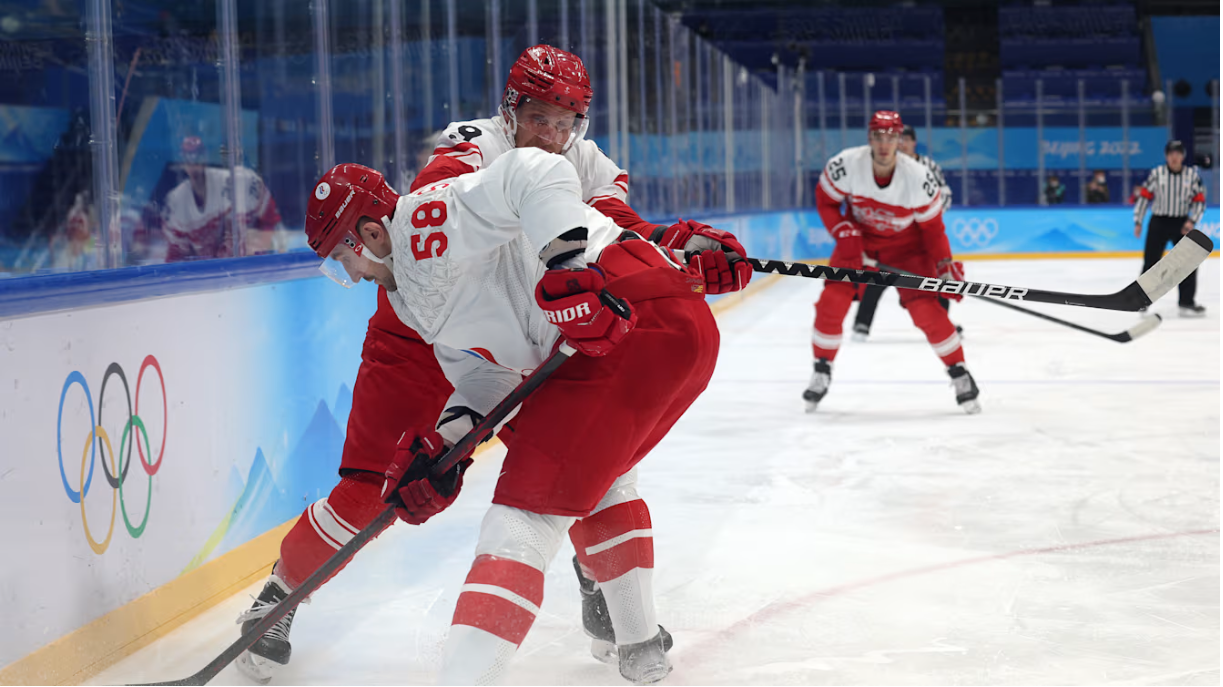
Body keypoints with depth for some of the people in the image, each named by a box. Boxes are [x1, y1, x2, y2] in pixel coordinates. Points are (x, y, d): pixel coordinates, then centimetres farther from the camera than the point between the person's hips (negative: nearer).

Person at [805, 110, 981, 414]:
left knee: (925, 307, -13)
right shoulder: (846, 165, -26)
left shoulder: (919, 178, -27)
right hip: (858, 235, 1)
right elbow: (825, 199, -8)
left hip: (904, 243, -1)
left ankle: (959, 374, 3)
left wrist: (946, 267, -14)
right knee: (832, 300, -12)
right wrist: (844, 233, -20)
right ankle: (822, 372, 8)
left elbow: (932, 227, -12)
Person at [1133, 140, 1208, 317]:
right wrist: (1138, 222, -2)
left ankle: (1186, 302, 6)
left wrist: (1192, 221, -11)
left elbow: (1200, 200, 2)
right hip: (1158, 222, -2)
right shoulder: (1156, 173, -5)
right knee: (1151, 262, 1)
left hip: (1182, 224, 2)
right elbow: (1144, 196, 0)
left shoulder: (1192, 175, -1)